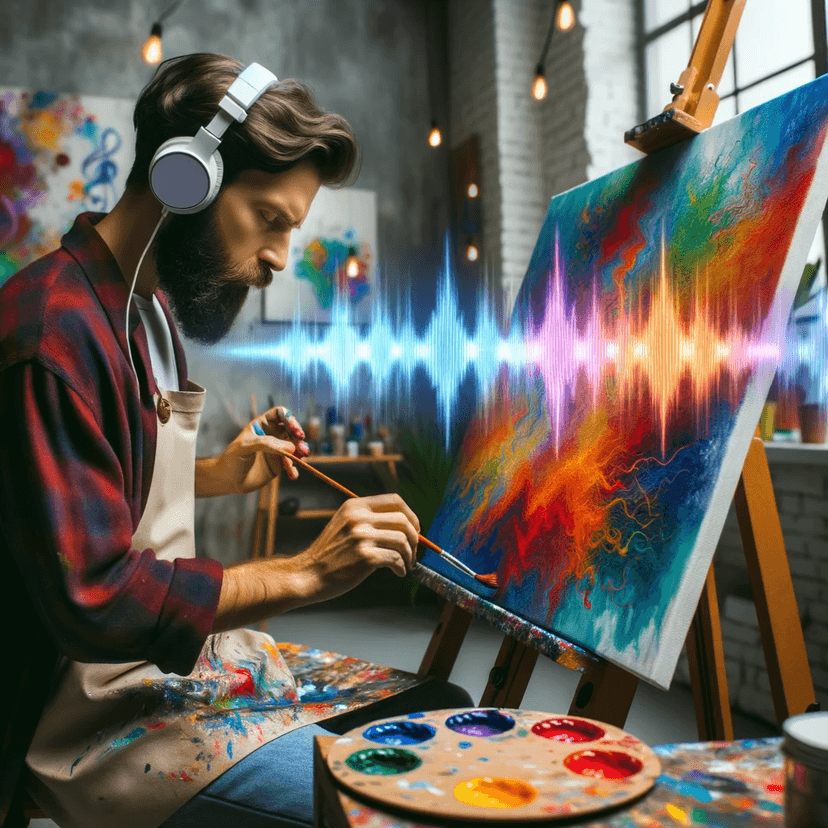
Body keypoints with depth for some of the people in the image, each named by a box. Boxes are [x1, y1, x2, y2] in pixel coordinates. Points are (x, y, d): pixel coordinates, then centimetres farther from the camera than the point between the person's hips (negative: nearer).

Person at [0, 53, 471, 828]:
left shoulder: (150, 308, 9)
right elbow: (93, 600, -25)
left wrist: (220, 474, 7)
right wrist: (303, 573, -24)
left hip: (184, 650, 9)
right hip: (103, 720, -9)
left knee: (445, 709, 5)